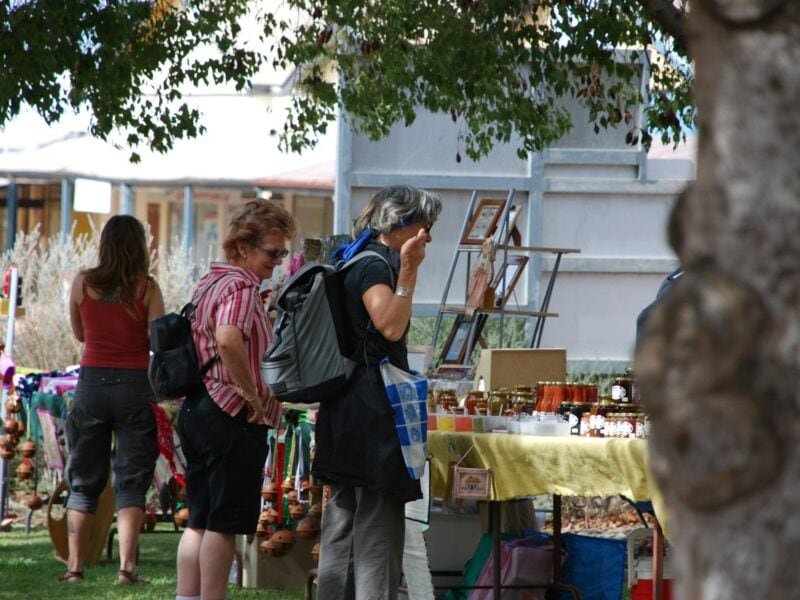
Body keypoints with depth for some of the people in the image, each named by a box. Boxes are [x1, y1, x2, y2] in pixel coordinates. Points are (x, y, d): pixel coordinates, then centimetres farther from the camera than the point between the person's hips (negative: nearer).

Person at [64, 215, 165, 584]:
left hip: (92, 383, 2)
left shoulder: (83, 283, 1)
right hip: (135, 385, -2)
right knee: (131, 482, 3)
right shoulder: (146, 288, -6)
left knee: (83, 480, 11)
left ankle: (74, 566, 10)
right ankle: (126, 566, -6)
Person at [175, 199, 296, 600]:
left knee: (199, 520, 11)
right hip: (233, 417, -9)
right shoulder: (242, 287, -15)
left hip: (196, 410, 9)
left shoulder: (210, 282, 15)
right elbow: (229, 340, -34)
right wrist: (252, 394, -23)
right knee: (224, 522, -3)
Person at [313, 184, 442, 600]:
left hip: (345, 408, 10)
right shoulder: (376, 265, -12)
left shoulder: (356, 262, 18)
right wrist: (408, 271, -24)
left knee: (344, 518, 13)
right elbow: (391, 326, -25)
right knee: (378, 520, -9)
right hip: (372, 408, -10)